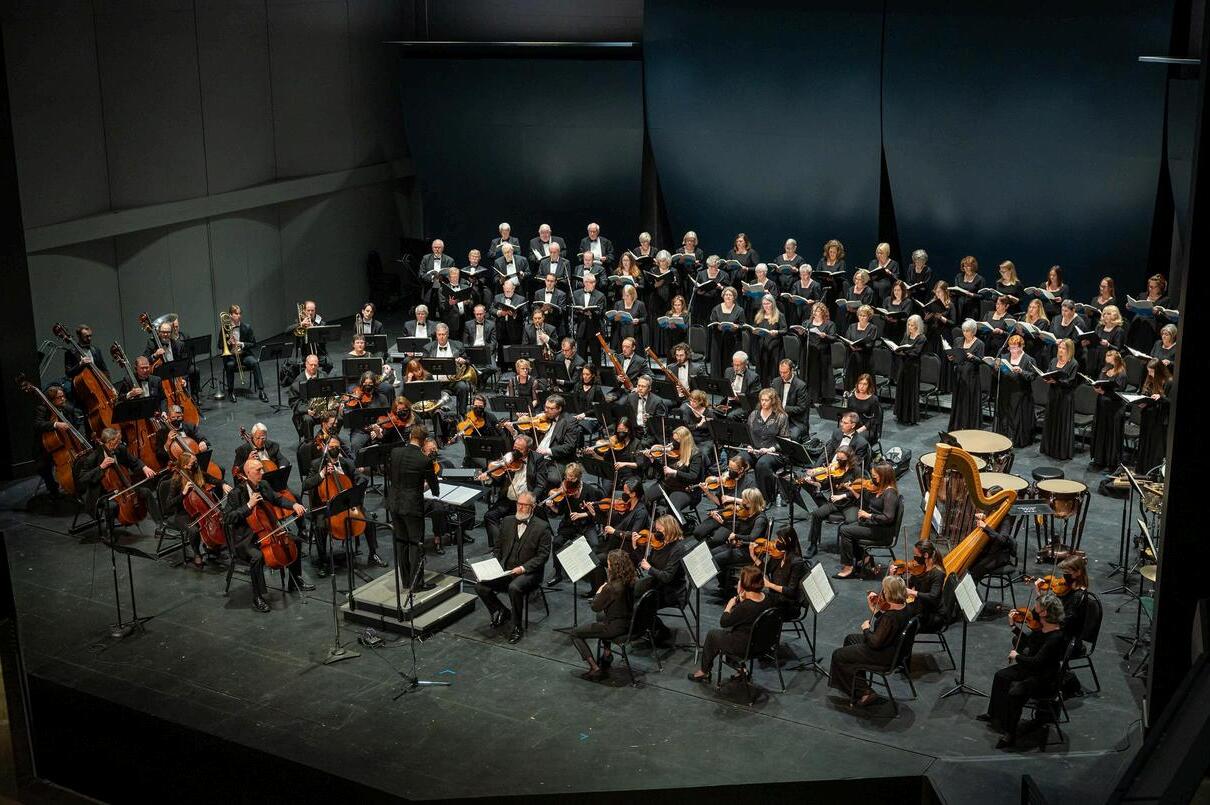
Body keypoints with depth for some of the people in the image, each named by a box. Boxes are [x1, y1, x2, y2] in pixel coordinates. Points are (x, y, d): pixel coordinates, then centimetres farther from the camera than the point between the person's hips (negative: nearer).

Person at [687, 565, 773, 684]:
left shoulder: (744, 607, -33)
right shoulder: (767, 599, -11)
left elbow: (723, 623, -18)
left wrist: (729, 606, -3)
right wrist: (742, 599, -7)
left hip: (744, 647, -7)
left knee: (711, 634, 17)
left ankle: (704, 672, 35)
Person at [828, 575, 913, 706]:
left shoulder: (891, 616, -35)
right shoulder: (904, 607, -6)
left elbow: (875, 643, -27)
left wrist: (866, 629, -11)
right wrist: (874, 609, -4)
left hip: (885, 655, -10)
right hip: (894, 647, 10)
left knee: (838, 656, 2)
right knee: (850, 639, 28)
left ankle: (863, 692, 8)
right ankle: (860, 682, 35)